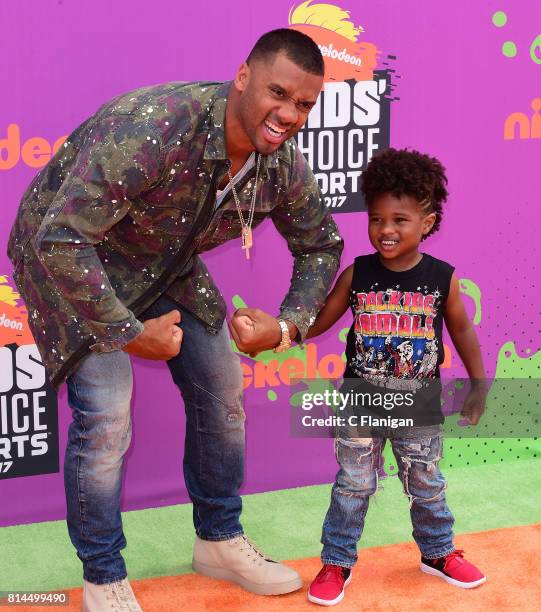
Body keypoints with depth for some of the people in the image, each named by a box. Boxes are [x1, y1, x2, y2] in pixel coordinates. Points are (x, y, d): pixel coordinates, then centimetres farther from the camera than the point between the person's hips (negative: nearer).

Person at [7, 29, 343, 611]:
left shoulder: (284, 165, -15)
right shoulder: (152, 127, -38)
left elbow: (320, 247, 4)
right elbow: (62, 238, -39)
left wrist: (287, 326, -13)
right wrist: (129, 332, -32)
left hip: (166, 265, 7)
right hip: (71, 256, -7)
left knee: (222, 391, 8)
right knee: (104, 417, -14)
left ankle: (219, 541, 30)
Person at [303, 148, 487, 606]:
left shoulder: (443, 278, -7)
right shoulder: (356, 275, -8)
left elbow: (462, 332, 6)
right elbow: (318, 322, -1)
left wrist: (479, 386, 10)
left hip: (419, 405, 1)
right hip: (362, 401, 0)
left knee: (427, 486, 16)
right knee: (353, 486, 8)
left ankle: (439, 553, 38)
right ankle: (337, 563, 22)